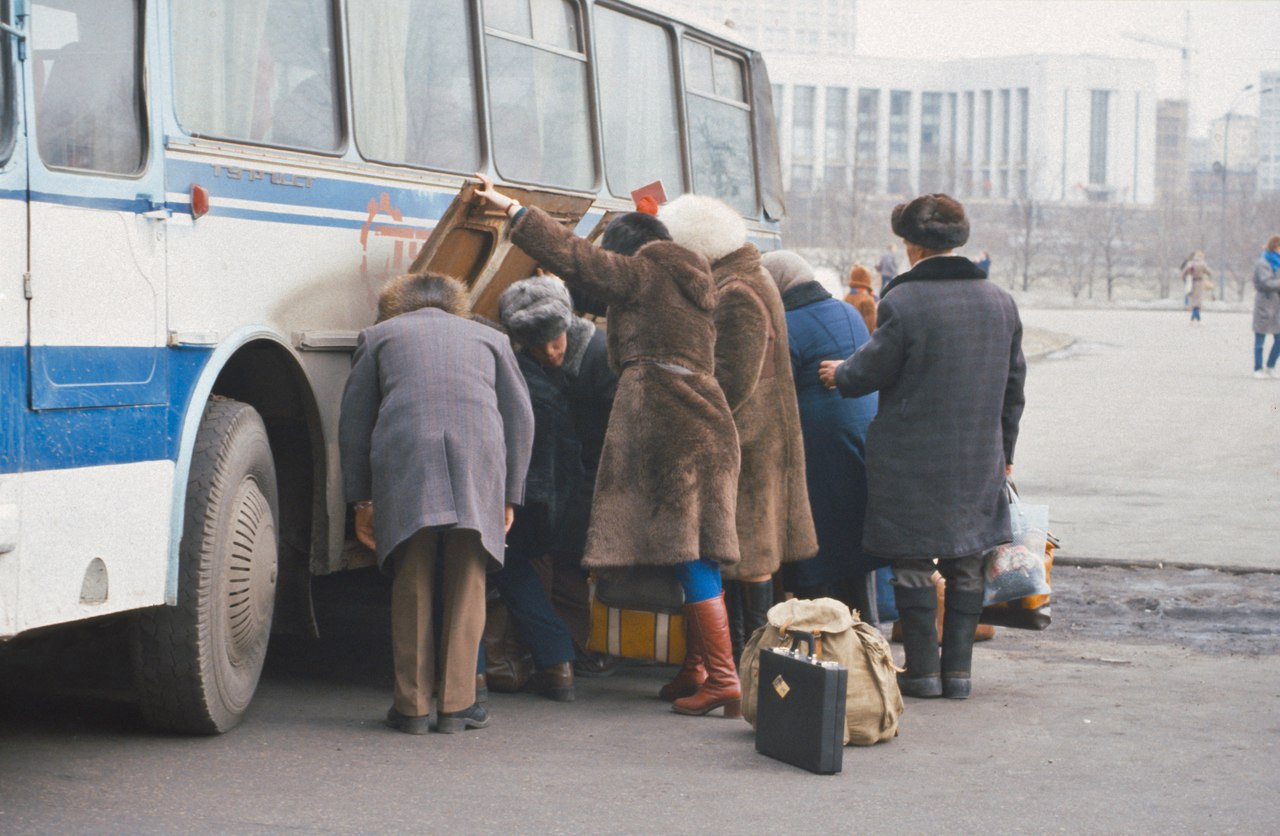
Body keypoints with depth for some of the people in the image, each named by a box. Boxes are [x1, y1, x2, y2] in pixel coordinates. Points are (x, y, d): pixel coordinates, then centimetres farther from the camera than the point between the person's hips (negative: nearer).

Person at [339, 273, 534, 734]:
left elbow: (353, 419, 20)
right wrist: (509, 496, 23)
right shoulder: (489, 338, 30)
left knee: (411, 588, 6)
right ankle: (456, 704, 7)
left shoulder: (379, 336, 26)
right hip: (479, 460, 1)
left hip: (402, 456, -1)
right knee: (467, 586, 8)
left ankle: (412, 706, 7)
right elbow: (519, 417, 22)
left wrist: (361, 500, 21)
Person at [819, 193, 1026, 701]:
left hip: (912, 459, -5)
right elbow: (1013, 384, 12)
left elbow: (870, 371, -7)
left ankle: (923, 671, 7)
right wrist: (1003, 451, 22)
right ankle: (958, 669, 13)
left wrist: (838, 375, 15)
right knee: (966, 565, 11)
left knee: (913, 564, 4)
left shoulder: (901, 303, -14)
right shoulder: (1000, 302, 5)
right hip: (978, 460, 5)